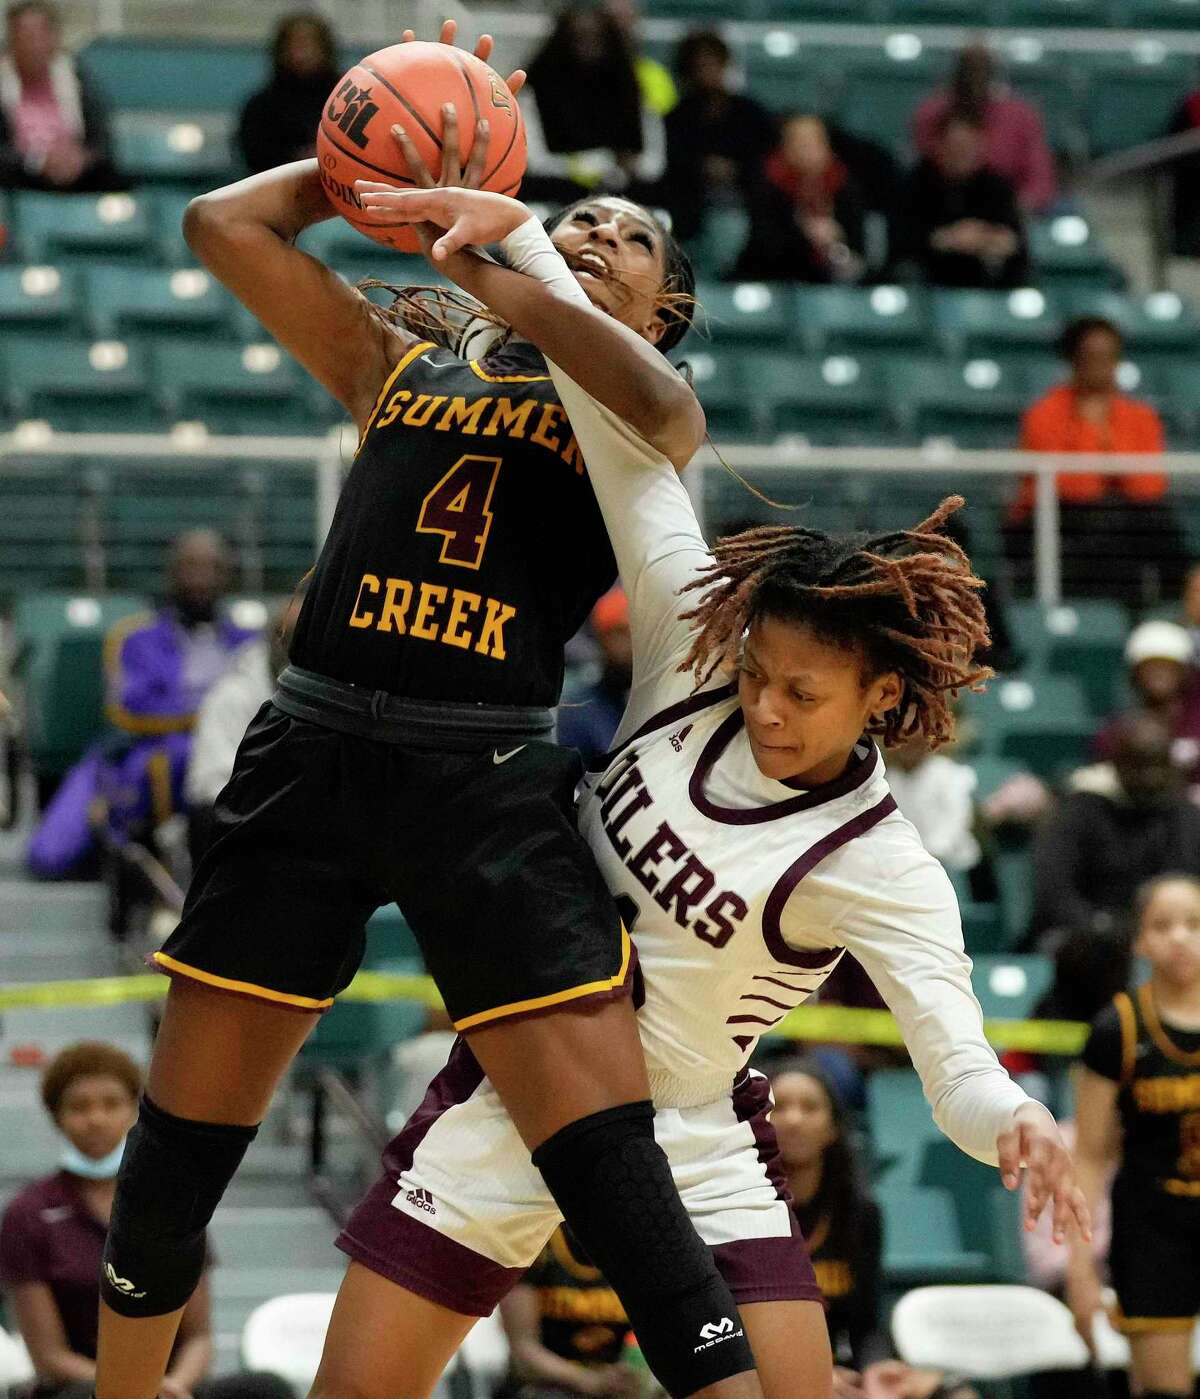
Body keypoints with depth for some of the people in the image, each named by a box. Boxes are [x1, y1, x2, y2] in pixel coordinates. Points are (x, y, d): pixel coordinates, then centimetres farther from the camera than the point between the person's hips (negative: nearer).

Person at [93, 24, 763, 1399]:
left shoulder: (642, 419, 12)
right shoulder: (400, 362, 20)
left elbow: (658, 407, -13)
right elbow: (223, 223, 17)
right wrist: (379, 156, 18)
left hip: (489, 779, -2)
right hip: (309, 749, 3)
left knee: (612, 1168, -12)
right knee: (177, 1147, 7)